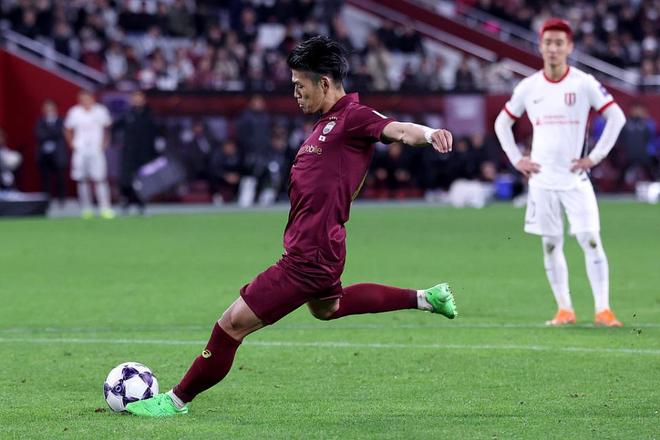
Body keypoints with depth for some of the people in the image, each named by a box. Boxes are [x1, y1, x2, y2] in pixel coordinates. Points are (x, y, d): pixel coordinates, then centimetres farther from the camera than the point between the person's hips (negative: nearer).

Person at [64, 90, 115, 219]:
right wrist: (72, 144, 2)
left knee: (100, 179, -9)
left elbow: (107, 128, 14)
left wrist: (104, 143, 5)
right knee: (82, 180, 1)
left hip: (96, 150, -1)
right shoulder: (74, 113, -1)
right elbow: (68, 130, 12)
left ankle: (105, 208, -11)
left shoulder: (100, 111, -1)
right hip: (80, 151, 1)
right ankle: (86, 209, 7)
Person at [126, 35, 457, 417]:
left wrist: (427, 133, -53)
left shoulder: (353, 117, -17)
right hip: (318, 248, 11)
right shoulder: (330, 121, 11)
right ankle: (425, 298, 40)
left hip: (308, 257, -11)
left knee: (233, 324, -5)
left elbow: (397, 129, -35)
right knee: (326, 307, 39)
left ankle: (178, 400, 9)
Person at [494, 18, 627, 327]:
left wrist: (596, 156, -6)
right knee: (550, 245, 4)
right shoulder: (528, 87, 4)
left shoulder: (584, 83, -4)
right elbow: (502, 122, 17)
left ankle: (603, 309, -10)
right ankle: (564, 309, 11)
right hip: (542, 179, 3)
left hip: (574, 177, -3)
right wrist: (516, 160, 6)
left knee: (591, 240, -11)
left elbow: (616, 117, -2)